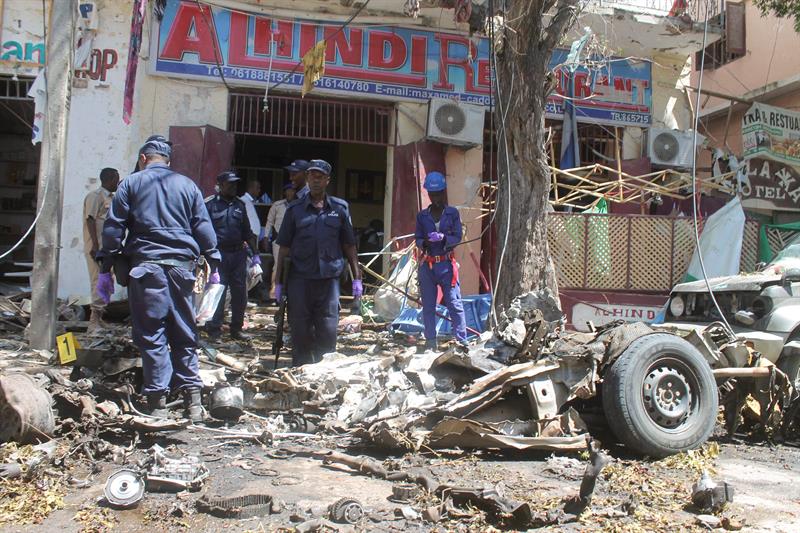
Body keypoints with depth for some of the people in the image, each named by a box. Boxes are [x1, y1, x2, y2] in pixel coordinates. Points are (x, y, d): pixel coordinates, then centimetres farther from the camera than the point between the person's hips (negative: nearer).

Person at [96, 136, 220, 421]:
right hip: (182, 266, 2)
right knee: (184, 334, 9)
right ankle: (193, 399, 6)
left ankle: (158, 402, 0)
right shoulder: (187, 185, 13)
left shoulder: (131, 183, 8)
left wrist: (105, 269, 5)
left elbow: (113, 227, 3)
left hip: (146, 265, -2)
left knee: (151, 335, 1)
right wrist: (214, 265, 12)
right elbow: (204, 228, 10)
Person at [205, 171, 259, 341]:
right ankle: (214, 329, 6)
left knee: (240, 293, 6)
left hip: (239, 254, 5)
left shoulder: (239, 205, 15)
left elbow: (247, 232, 19)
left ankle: (236, 329, 16)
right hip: (219, 255, -5)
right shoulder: (210, 205, 0)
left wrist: (255, 253, 13)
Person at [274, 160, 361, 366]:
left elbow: (349, 246, 11)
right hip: (299, 279, 0)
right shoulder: (295, 209, 6)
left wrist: (357, 278, 8)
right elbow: (284, 248, 7)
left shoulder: (339, 208, 8)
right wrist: (278, 282, 4)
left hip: (328, 278, 0)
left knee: (328, 331, 0)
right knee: (300, 332, 5)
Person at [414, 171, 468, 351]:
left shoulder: (452, 213, 4)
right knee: (428, 305, 5)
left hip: (446, 264, -2)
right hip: (427, 264, 2)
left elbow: (457, 237, -2)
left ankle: (462, 341, -6)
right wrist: (425, 242, -16)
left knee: (454, 303, -8)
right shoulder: (422, 215, 9)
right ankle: (430, 341, 12)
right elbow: (417, 239, 7)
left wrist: (443, 238, -21)